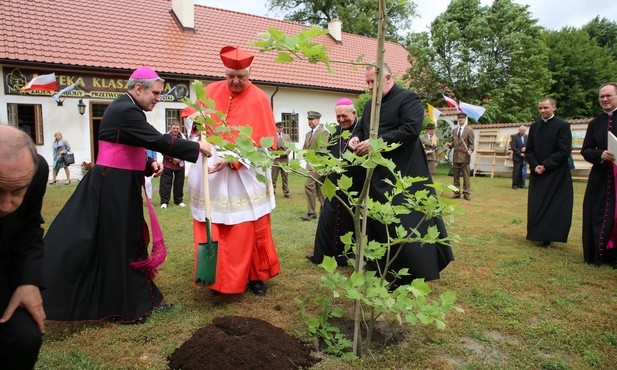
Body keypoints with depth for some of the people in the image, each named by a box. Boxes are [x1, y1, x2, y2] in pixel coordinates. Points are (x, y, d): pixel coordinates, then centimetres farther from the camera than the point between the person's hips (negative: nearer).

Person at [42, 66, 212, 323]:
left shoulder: (125, 108, 14)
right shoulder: (125, 111, -18)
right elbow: (158, 141, -24)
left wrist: (149, 165, 2)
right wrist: (197, 147, -17)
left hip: (119, 185, 10)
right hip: (112, 187, -10)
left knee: (128, 240, 16)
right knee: (117, 244, 0)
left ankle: (137, 297, 28)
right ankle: (124, 308, 14)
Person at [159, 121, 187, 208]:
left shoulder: (183, 137, 5)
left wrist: (179, 159, -11)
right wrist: (172, 158, -14)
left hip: (180, 164, 3)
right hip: (167, 165, -2)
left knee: (179, 184, 9)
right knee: (165, 183, -2)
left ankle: (179, 201, 21)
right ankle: (164, 202, 3)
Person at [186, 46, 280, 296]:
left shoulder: (259, 99, -6)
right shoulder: (212, 91, 6)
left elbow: (262, 141, -12)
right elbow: (192, 113, 17)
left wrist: (231, 160, -22)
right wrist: (194, 117, -8)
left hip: (245, 174, -3)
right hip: (210, 169, 3)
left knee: (248, 230, 2)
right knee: (213, 229, 6)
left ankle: (256, 276, 18)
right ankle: (217, 277, 20)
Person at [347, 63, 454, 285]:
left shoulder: (408, 99, -8)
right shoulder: (370, 105, 16)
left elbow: (411, 130, -21)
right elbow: (362, 129, 24)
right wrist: (356, 138, -2)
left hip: (403, 176, -8)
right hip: (378, 176, 8)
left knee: (406, 224, -5)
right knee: (379, 224, 11)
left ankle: (413, 275, 10)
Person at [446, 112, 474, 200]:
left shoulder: (469, 130, 1)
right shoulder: (454, 130, 16)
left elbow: (471, 143, -1)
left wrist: (470, 150, -18)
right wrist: (450, 144, -1)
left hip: (465, 156, -5)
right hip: (456, 156, 5)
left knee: (466, 176, -2)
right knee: (456, 176, 7)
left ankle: (466, 193, 3)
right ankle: (457, 193, 15)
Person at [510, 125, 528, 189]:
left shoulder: (527, 137, 10)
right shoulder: (514, 137, -2)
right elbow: (513, 147, -8)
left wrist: (526, 148, -11)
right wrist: (520, 153, -13)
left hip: (524, 157, 4)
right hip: (517, 157, -4)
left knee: (523, 172, 4)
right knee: (516, 171, -3)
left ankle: (521, 184, 12)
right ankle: (515, 185, 3)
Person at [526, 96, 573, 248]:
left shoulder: (563, 126, -6)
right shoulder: (534, 126, 9)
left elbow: (564, 151, -12)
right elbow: (529, 150, 8)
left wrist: (545, 165, -14)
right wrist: (535, 166, -7)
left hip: (556, 175, -4)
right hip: (537, 173, 4)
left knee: (553, 206, -1)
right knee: (536, 206, 5)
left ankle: (549, 237, 7)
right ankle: (538, 234, 17)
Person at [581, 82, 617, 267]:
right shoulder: (594, 123, 10)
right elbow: (585, 150, 6)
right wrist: (600, 155, -14)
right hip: (600, 178, 3)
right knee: (599, 216, 5)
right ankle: (599, 255, 14)